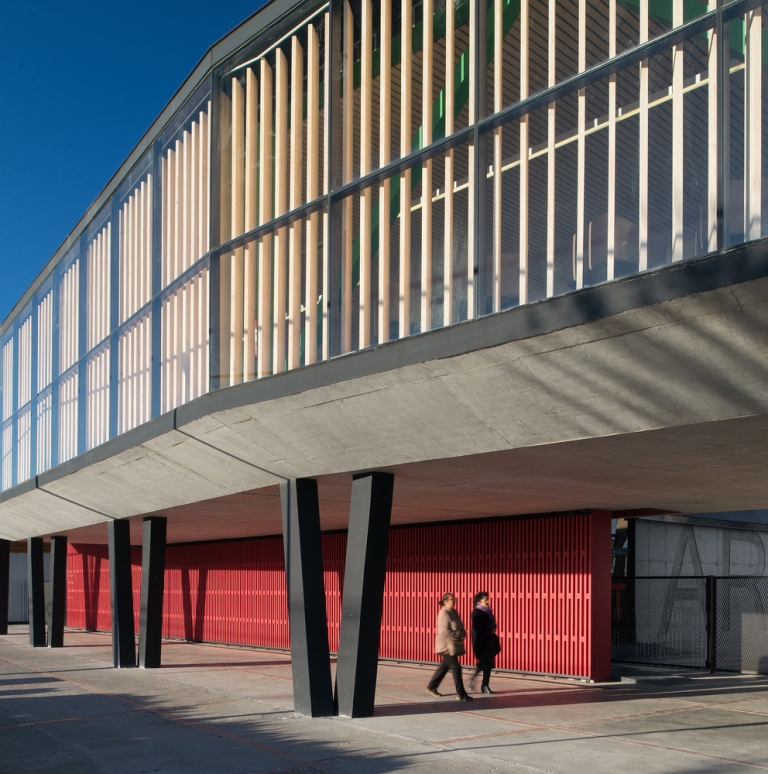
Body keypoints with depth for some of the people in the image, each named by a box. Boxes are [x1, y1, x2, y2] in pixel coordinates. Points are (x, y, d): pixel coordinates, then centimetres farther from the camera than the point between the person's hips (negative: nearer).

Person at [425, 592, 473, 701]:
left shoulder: (453, 612, 11)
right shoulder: (444, 613, -16)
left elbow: (458, 627, 24)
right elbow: (444, 631, -22)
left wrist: (462, 633, 2)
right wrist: (460, 634, -19)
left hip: (454, 645, 9)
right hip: (447, 645, -9)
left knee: (445, 667, 17)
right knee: (456, 668, -9)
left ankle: (431, 687, 30)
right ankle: (461, 694, -6)